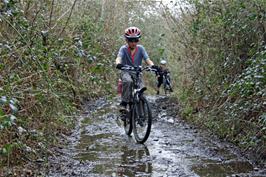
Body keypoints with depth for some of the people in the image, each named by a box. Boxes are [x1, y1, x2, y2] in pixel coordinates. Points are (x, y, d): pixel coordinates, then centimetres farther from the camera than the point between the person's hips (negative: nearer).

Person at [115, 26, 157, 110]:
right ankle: (124, 103, -27)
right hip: (126, 72, -2)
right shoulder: (123, 48, -10)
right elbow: (118, 58, -26)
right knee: (128, 81, -35)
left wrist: (153, 66, -37)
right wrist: (118, 64, -51)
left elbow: (147, 59, -16)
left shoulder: (140, 48, -5)